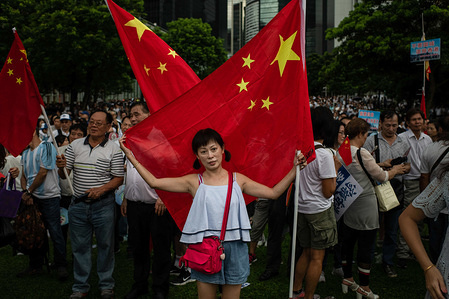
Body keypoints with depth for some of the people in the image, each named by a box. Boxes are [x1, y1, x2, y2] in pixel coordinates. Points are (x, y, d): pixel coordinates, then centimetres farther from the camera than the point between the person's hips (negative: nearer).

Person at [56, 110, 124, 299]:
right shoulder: (75, 145, 7)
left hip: (103, 204, -3)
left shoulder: (114, 149, -3)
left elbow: (118, 178, -4)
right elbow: (64, 175, 8)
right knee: (79, 246, 10)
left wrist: (102, 189, -19)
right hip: (78, 204, 3)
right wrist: (61, 166, -15)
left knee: (105, 244, 7)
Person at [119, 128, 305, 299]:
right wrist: (131, 157, -5)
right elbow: (154, 182, -4)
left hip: (235, 249, 1)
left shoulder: (238, 179, 4)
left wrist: (295, 169, 0)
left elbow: (273, 193, 4)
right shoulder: (194, 182, 0)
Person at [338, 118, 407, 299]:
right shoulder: (362, 154, -19)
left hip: (347, 205, 8)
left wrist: (379, 164, 21)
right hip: (365, 206, -7)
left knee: (347, 243, 18)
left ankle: (347, 279, 31)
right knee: (366, 246, 3)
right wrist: (395, 170, 10)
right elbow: (382, 177, -10)